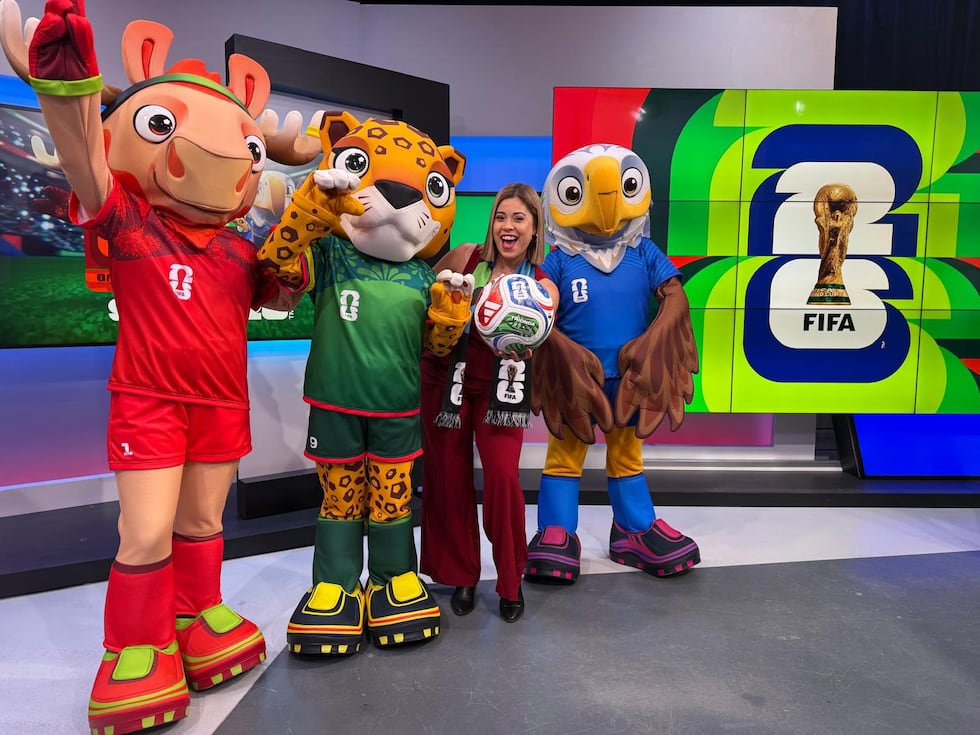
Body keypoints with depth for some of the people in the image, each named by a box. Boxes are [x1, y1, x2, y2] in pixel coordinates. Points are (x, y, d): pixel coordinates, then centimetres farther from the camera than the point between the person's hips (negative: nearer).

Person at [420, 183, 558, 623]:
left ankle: (511, 582, 12)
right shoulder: (465, 258, -5)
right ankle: (461, 576, 27)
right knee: (450, 478, 6)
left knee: (502, 475, -12)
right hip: (445, 379, 1)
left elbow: (530, 344, -14)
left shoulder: (543, 287, -5)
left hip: (498, 386, -1)